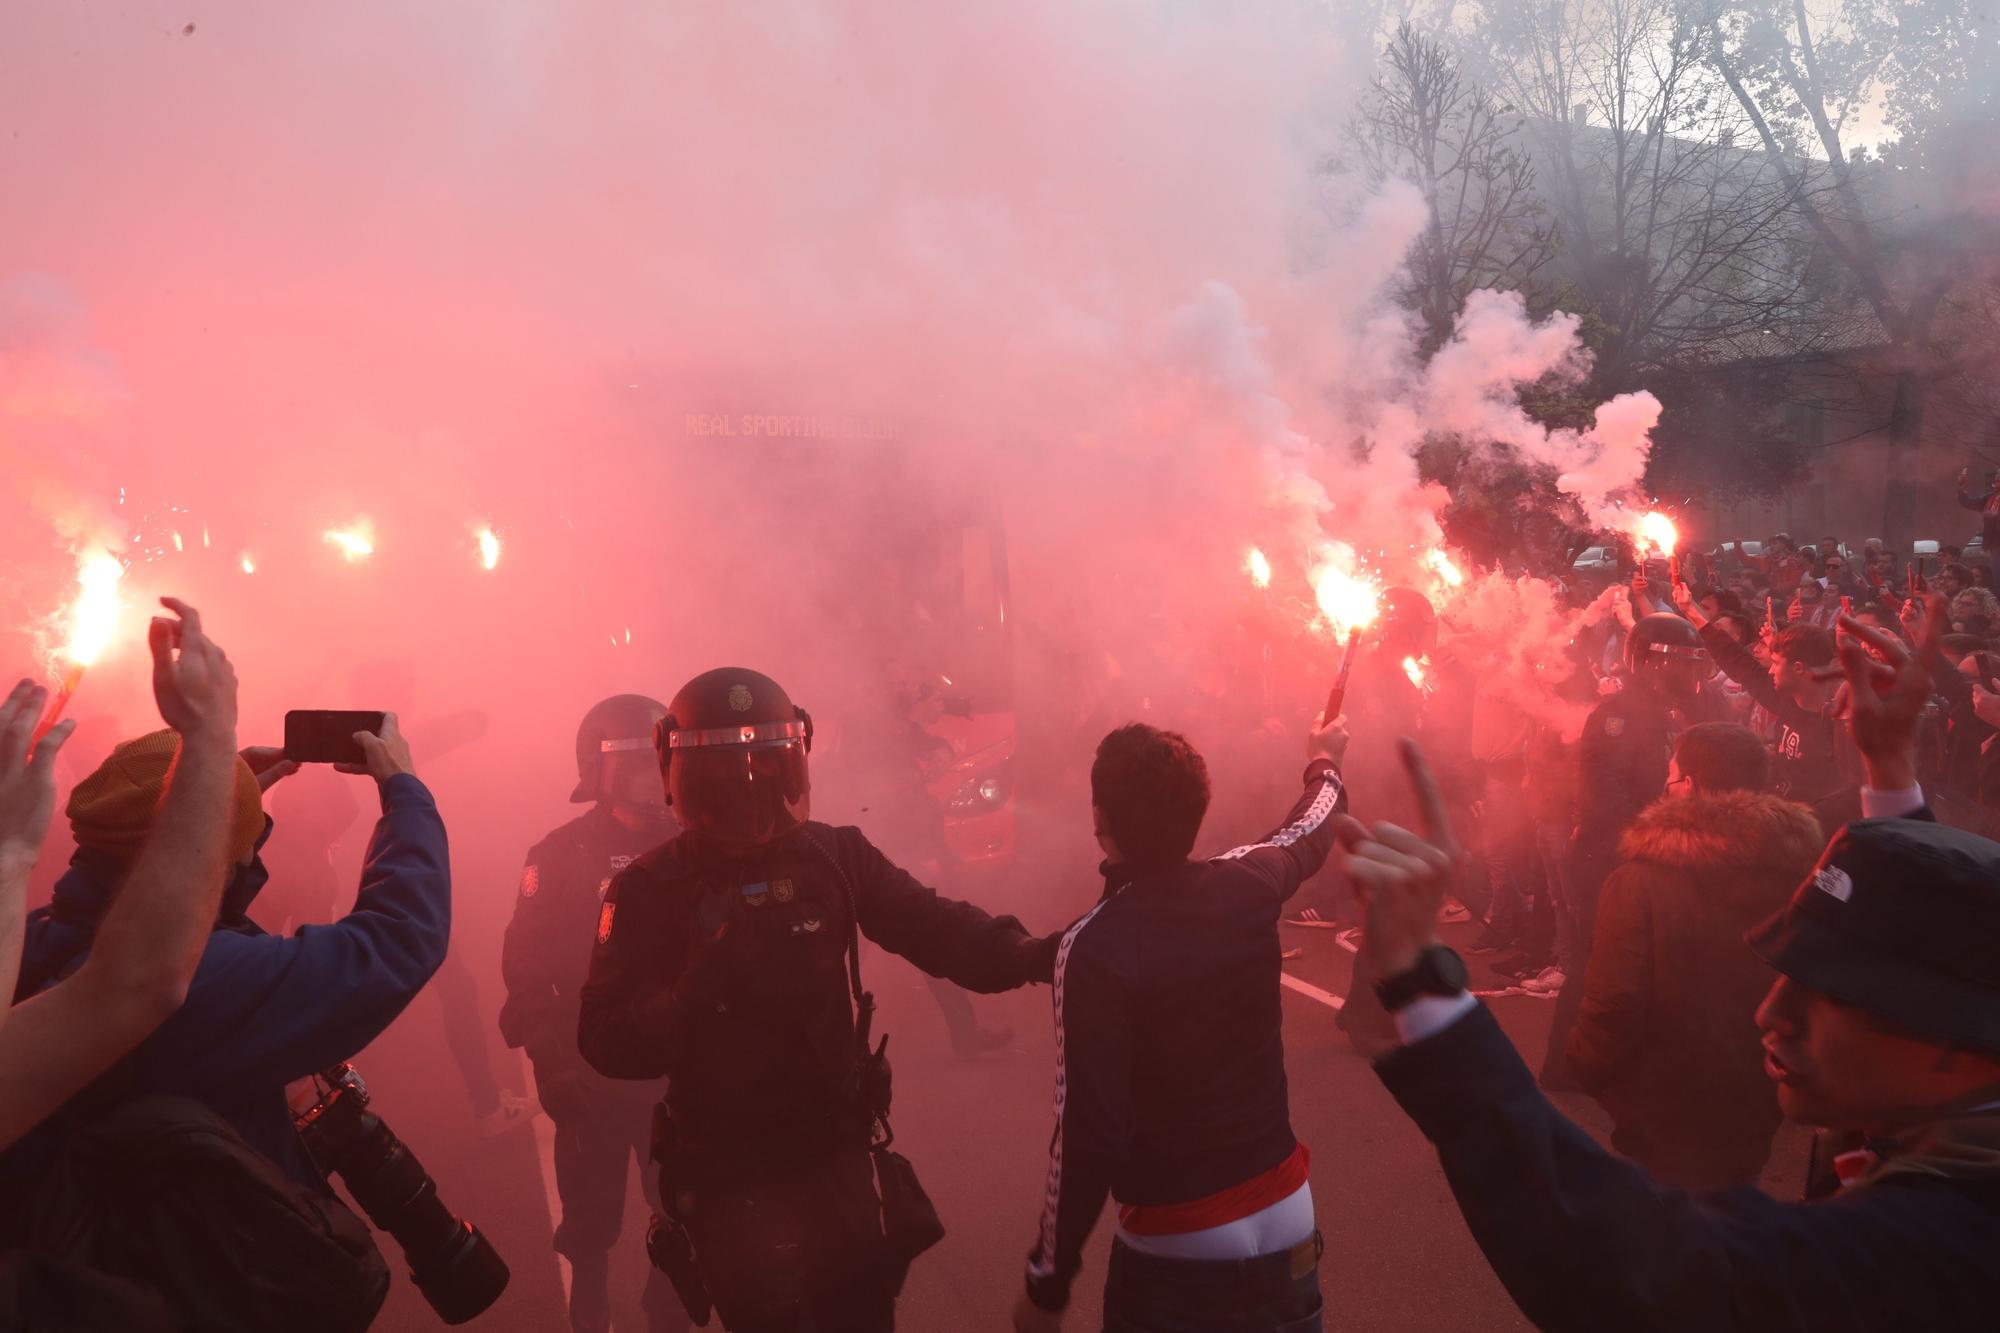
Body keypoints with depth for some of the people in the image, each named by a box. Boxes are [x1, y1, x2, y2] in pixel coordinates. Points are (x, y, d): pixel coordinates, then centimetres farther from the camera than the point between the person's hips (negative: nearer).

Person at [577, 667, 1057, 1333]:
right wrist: (695, 995, -32)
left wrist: (1029, 955, -24)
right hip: (730, 1168, -2)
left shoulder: (836, 856, -6)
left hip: (840, 1145, 3)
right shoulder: (649, 890, -12)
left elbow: (935, 927, -7)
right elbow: (606, 1042, -15)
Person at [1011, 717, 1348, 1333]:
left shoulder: (1094, 947, -22)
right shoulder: (1247, 886, -7)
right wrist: (1324, 763, 38)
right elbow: (1310, 830, 16)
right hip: (1288, 1221, 5)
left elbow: (1089, 1138, -23)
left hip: (1174, 1249, -4)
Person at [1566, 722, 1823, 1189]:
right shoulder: (1798, 874, -8)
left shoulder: (1639, 883, -24)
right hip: (1755, 1119, 5)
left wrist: (1586, 1065, -5)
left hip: (1665, 1121, -5)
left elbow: (1613, 1009, -25)